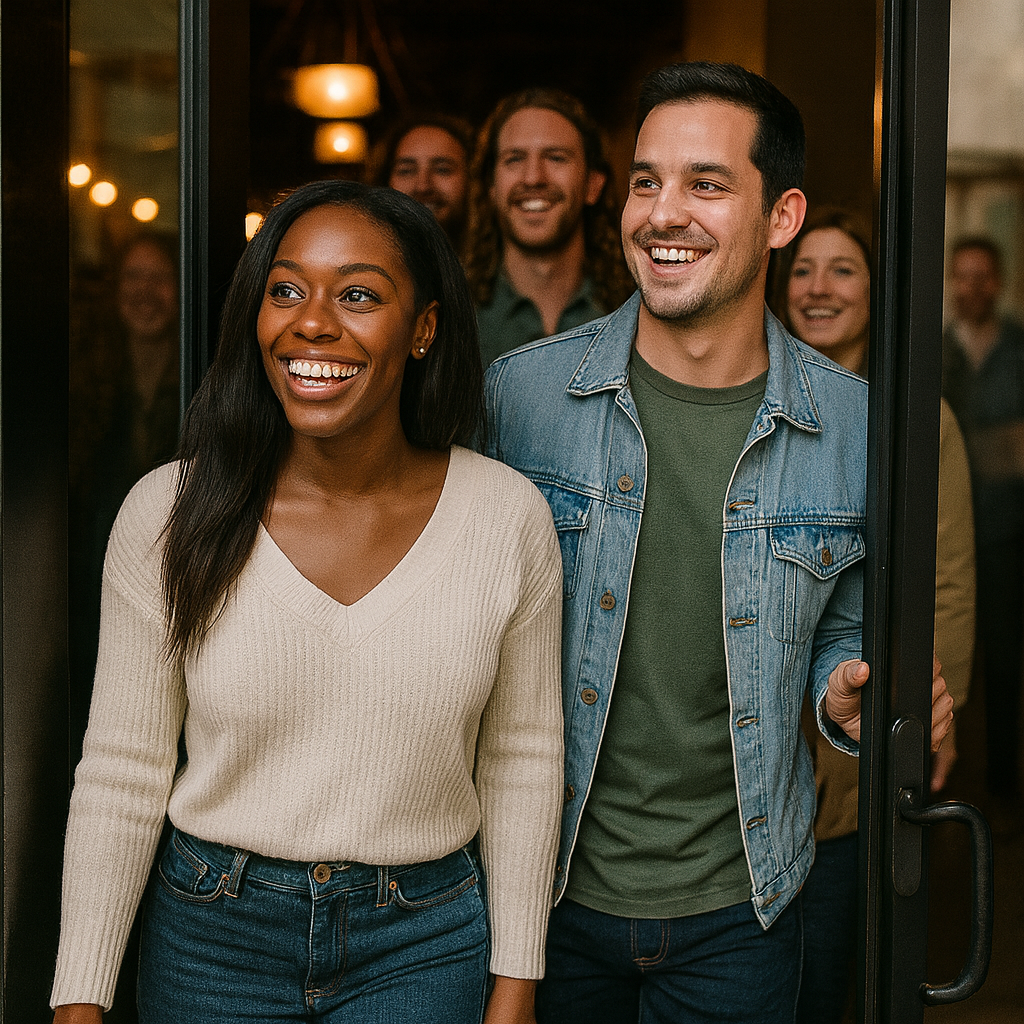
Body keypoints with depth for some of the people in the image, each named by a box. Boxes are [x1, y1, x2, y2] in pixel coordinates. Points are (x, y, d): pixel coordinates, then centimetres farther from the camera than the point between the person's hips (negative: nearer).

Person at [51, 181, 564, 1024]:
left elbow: (523, 762, -1)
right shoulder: (169, 513, -12)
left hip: (423, 947, 0)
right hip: (210, 938, 1)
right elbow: (121, 772, -5)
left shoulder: (510, 519, -11)